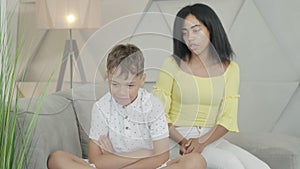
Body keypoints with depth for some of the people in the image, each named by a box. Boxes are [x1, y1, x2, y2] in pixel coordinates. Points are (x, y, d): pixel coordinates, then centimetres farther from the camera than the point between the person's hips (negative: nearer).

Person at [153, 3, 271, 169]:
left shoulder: (230, 69, 6)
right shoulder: (172, 65, -1)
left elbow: (228, 119, 1)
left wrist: (202, 141, -16)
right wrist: (182, 141, -19)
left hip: (211, 137, 4)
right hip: (177, 138, -4)